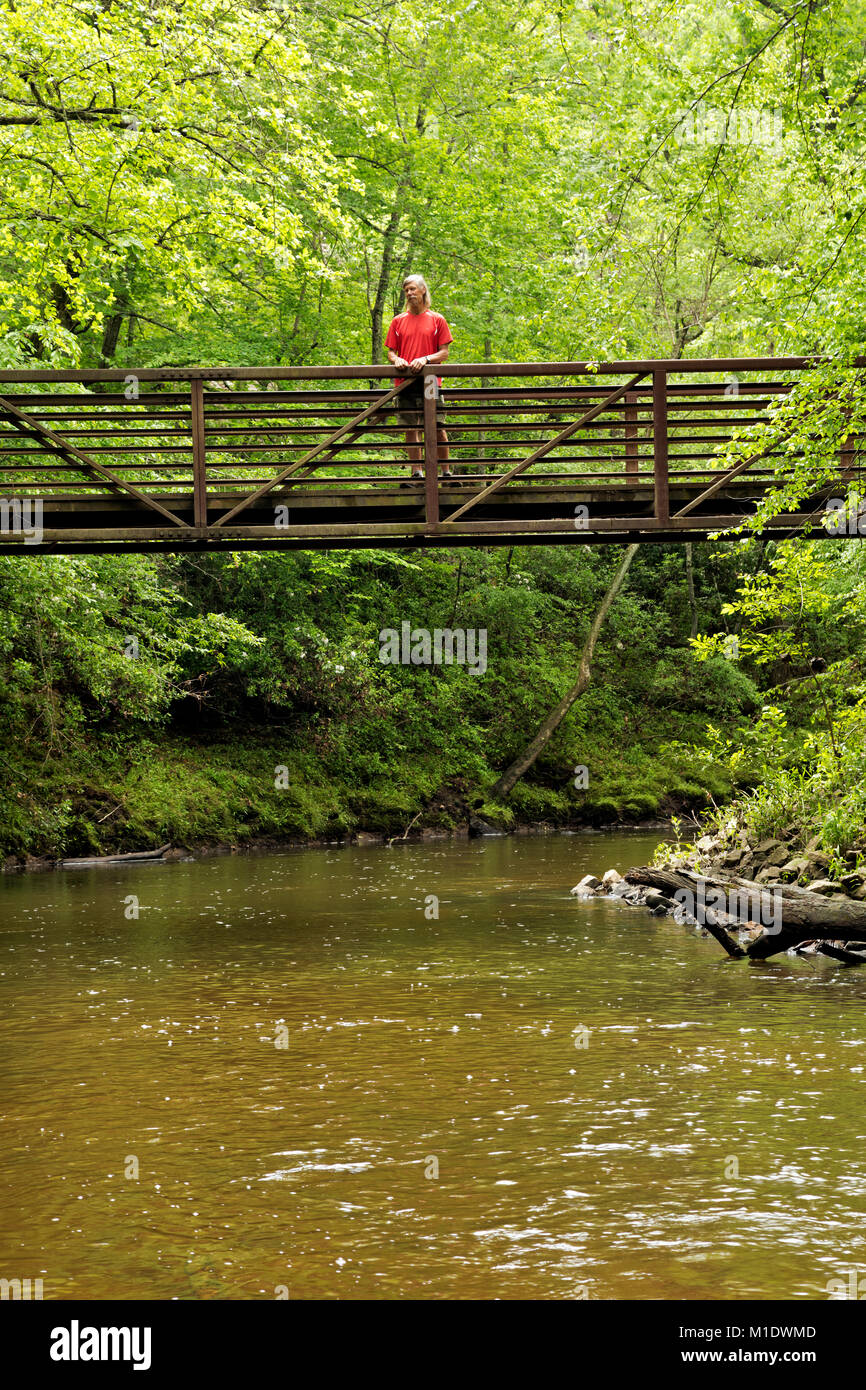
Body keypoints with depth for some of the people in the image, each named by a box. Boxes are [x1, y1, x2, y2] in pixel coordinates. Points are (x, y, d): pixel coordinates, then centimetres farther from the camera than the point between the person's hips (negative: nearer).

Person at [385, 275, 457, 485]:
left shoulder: (436, 320, 7)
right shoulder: (398, 321, 13)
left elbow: (444, 353, 4)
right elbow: (391, 352, 14)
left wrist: (425, 359, -14)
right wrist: (396, 360, -9)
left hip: (430, 381, -2)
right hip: (405, 382, 2)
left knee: (437, 428, -5)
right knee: (411, 429, 2)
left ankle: (446, 472, 2)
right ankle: (416, 473, 5)